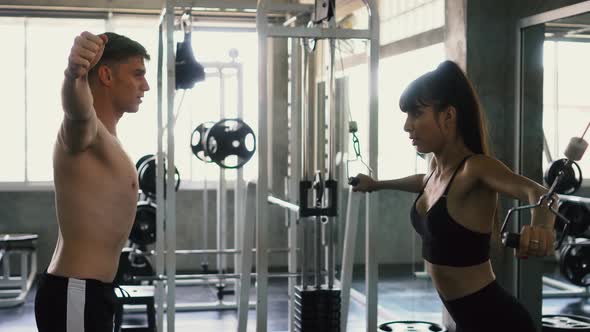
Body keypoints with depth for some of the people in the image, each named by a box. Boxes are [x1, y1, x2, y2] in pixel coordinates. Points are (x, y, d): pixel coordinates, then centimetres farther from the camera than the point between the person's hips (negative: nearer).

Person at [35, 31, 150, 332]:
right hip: (75, 296, -11)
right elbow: (77, 109, -43)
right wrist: (74, 74, -61)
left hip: (88, 292, 11)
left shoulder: (101, 136, 12)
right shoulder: (82, 129, -18)